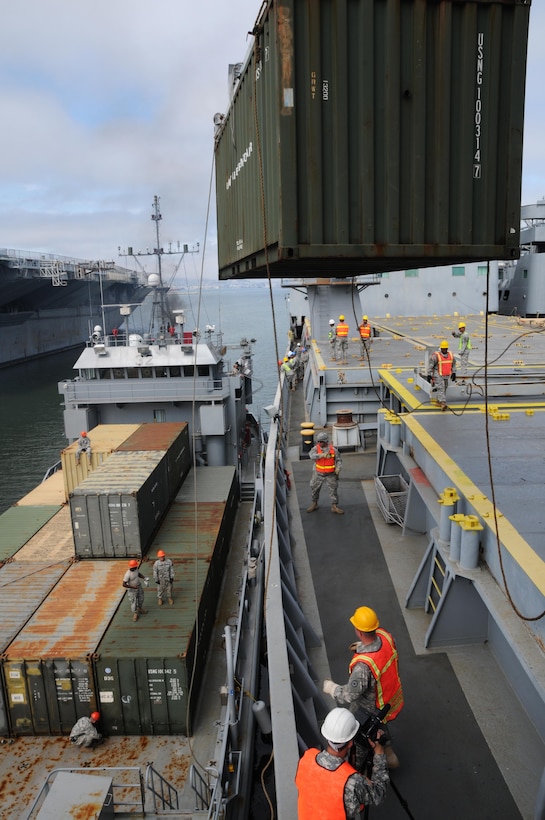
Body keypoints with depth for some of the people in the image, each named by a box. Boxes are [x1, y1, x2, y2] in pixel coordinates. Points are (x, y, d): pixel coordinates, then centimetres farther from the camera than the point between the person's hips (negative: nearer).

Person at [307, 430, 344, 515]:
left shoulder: (333, 449, -12)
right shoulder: (316, 448, -13)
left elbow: (339, 460, -3)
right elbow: (312, 456, -31)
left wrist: (338, 468, -23)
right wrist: (322, 455, -43)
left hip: (330, 474, -1)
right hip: (318, 474, 1)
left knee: (333, 489, 4)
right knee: (314, 488, 12)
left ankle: (334, 507, 19)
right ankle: (314, 504, 32)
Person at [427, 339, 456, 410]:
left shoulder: (451, 354, 1)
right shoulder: (436, 355, -16)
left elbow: (453, 364, 14)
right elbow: (430, 365, -13)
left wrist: (454, 373, 9)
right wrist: (429, 375, -14)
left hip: (446, 376, 6)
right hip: (438, 375, -6)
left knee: (444, 389, 15)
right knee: (441, 389, -15)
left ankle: (439, 400, 31)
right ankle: (443, 403, -23)